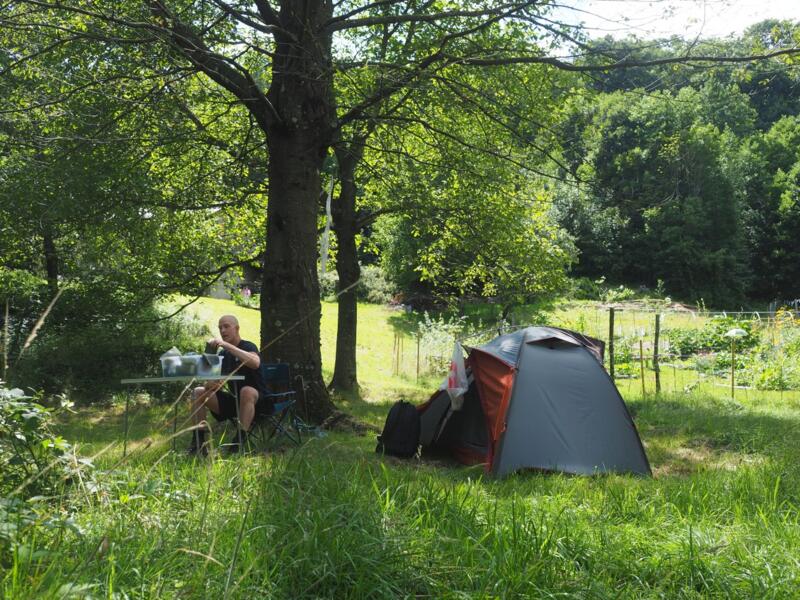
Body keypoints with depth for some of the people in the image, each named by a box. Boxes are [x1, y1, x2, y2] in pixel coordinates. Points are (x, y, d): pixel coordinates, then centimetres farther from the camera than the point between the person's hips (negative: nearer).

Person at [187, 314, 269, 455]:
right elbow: (213, 384, 9)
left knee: (246, 391, -40)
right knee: (198, 392, -6)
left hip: (256, 400, -6)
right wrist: (210, 384, -18)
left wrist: (226, 345, -34)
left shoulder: (248, 347, -7)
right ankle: (198, 440, -13)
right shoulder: (223, 354, 12)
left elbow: (255, 363, -33)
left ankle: (241, 441, -36)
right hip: (233, 399, 6)